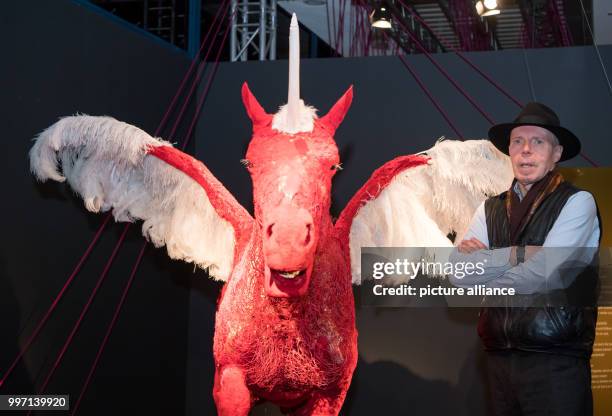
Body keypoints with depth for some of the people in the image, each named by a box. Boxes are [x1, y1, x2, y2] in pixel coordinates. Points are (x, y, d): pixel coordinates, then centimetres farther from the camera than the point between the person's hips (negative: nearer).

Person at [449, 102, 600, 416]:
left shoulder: (577, 202, -3)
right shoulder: (490, 209, 11)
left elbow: (542, 275, -14)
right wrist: (518, 254, -12)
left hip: (556, 362, -4)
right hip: (500, 357, 4)